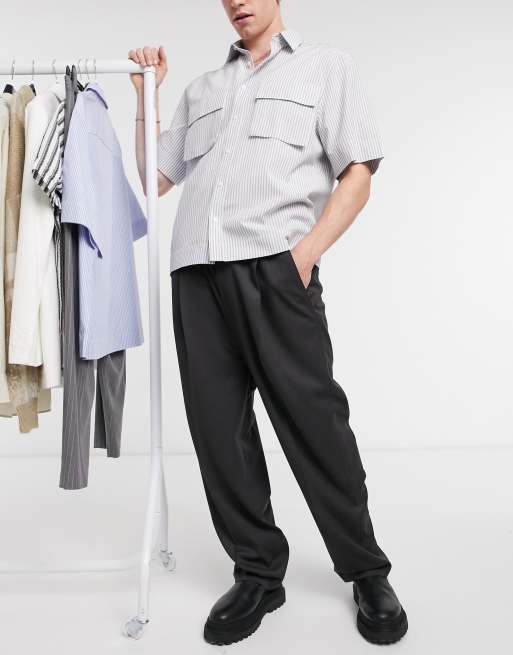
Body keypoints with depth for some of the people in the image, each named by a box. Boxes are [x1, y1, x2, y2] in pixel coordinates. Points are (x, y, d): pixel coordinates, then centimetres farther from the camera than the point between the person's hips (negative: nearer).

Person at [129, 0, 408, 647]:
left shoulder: (327, 65, 18)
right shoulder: (199, 89, 28)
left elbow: (357, 174, 6)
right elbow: (155, 178, 27)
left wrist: (307, 250, -9)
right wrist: (146, 94, 21)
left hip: (276, 266, -4)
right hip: (196, 272, 5)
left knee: (314, 420, -4)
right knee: (218, 428, 2)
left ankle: (367, 573, 16)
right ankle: (258, 573, 18)